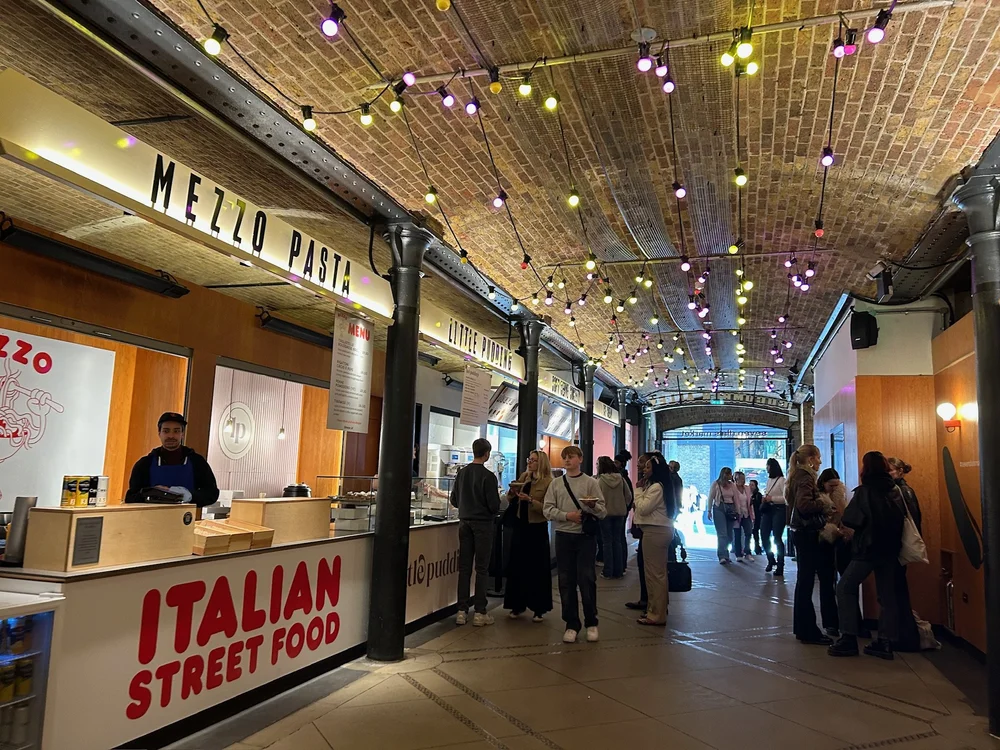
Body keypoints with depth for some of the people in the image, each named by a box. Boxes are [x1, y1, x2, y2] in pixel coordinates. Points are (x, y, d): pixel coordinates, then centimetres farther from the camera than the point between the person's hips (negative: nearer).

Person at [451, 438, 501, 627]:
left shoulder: (461, 473, 3)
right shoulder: (488, 476, -14)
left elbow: (454, 500, 8)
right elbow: (494, 506, -14)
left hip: (465, 523, 5)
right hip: (483, 524, -5)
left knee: (464, 567, 8)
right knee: (481, 568, 2)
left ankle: (462, 611, 11)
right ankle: (480, 613, 6)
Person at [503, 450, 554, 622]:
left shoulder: (548, 483, -10)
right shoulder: (523, 477, 7)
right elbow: (510, 500, 11)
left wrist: (530, 500, -26)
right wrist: (512, 491, -9)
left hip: (537, 529, -5)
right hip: (520, 526, 5)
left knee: (537, 569, 4)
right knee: (517, 567, 9)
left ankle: (539, 609, 16)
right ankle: (517, 605, 21)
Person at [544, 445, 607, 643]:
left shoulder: (591, 482, 1)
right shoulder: (556, 484, 7)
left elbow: (602, 512, -3)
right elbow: (548, 509, 1)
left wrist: (593, 506, -24)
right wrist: (567, 516, -12)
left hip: (586, 536, -2)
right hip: (564, 536, 2)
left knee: (587, 580, -1)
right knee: (566, 582, 6)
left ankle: (591, 623, 17)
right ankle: (571, 625, 17)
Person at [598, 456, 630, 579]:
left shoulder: (600, 479, -12)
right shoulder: (621, 478, 0)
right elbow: (629, 496, 3)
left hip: (606, 513, -4)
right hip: (620, 513, 4)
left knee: (607, 541, 4)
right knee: (617, 541, 12)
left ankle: (608, 572, 7)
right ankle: (619, 571, 15)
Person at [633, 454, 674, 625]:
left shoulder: (656, 487, -16)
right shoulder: (654, 486, 17)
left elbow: (643, 508, -16)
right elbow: (646, 509, 19)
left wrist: (639, 490, -6)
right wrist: (642, 489, 9)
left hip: (655, 532, -11)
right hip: (658, 530, 11)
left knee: (655, 573, -6)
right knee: (657, 572, 15)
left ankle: (656, 615, 0)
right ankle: (656, 610, 24)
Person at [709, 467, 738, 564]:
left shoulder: (732, 485, 9)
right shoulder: (715, 484, -1)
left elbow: (735, 499, 11)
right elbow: (710, 498, 1)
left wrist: (737, 512, 8)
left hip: (730, 509, 4)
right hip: (719, 508, -4)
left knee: (729, 535, 3)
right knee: (722, 534, -11)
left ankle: (725, 555, 14)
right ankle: (723, 557, -14)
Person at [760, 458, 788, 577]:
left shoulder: (781, 480, -8)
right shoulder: (769, 480, 14)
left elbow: (786, 498, -16)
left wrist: (771, 498, -18)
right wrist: (764, 499, 7)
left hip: (778, 510, -7)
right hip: (767, 510, 7)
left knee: (777, 538, -4)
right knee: (764, 536, 5)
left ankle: (780, 567, 5)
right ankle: (771, 561, 24)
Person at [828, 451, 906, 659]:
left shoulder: (864, 491, -14)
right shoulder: (895, 490, 5)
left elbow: (849, 520, -16)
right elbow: (902, 517, 13)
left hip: (869, 549, -6)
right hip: (890, 549, 7)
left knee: (845, 588, 3)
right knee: (887, 594, 11)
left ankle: (849, 639, 0)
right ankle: (885, 642, 13)